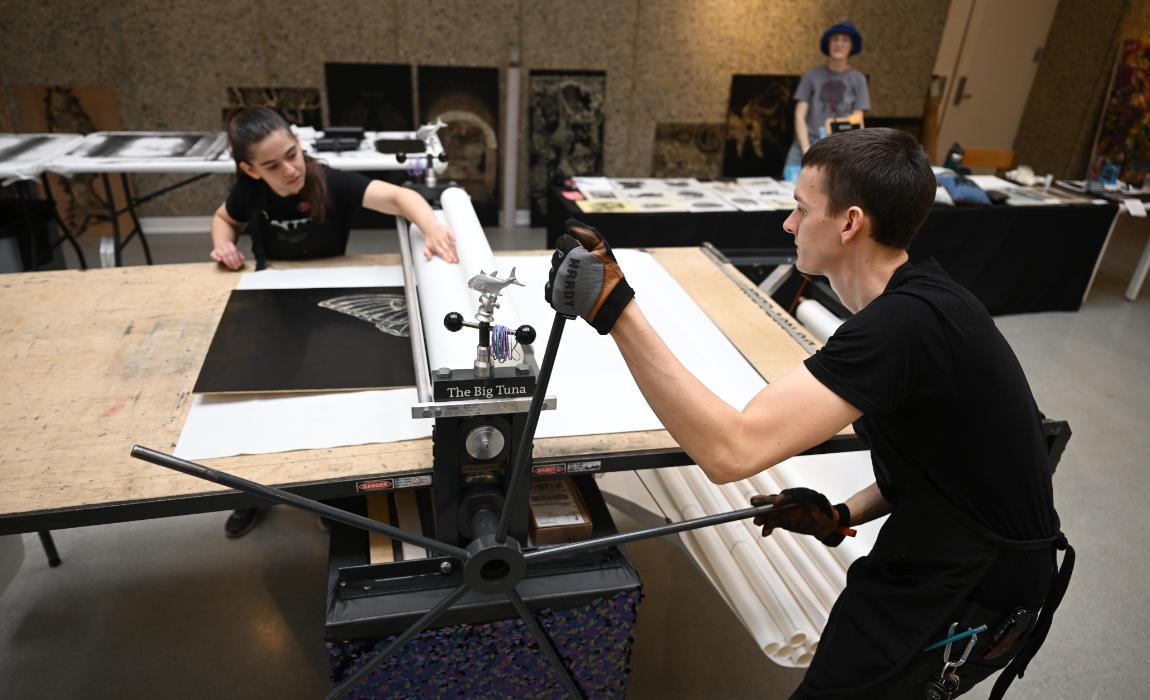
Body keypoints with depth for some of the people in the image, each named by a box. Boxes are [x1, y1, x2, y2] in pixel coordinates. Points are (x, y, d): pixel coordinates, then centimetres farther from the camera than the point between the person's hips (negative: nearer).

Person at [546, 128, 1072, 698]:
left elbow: (730, 450, -40)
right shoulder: (918, 297, 1)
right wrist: (844, 516, -1)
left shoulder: (905, 324, -31)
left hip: (974, 597, -9)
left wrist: (616, 310, -40)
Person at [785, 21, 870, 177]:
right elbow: (799, 116, 1)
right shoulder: (812, 76, 4)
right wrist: (807, 152, -9)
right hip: (805, 149, 0)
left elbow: (857, 121, 4)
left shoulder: (858, 79, 6)